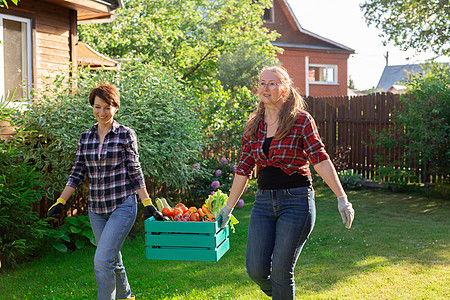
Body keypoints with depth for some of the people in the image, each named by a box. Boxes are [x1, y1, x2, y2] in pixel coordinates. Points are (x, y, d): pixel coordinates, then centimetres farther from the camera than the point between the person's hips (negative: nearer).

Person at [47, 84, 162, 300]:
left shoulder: (126, 135, -4)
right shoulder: (85, 137, 7)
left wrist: (148, 205, -6)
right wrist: (60, 202, 4)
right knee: (113, 260, 16)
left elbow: (135, 173, -3)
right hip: (96, 209, 5)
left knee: (102, 260, -14)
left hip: (123, 206, -5)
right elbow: (77, 174, 10)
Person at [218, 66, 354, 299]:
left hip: (296, 200, -4)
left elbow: (320, 160, -7)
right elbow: (243, 168, 13)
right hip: (263, 201, 5)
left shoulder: (301, 120, -4)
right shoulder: (253, 126, 9)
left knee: (281, 271, -4)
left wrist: (342, 198, -13)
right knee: (256, 270, 0)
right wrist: (228, 207, 16)